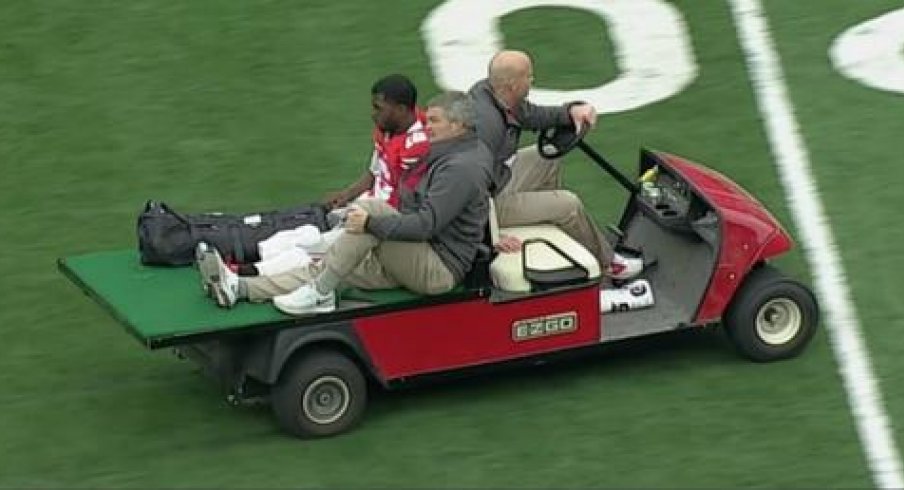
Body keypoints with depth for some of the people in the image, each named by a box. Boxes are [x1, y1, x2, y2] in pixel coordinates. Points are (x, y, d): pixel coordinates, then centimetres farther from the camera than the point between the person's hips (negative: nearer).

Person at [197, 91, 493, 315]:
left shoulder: (462, 168, -16)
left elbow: (427, 224, -25)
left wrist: (372, 223, -27)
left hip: (440, 269, -10)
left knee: (373, 208, -27)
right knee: (323, 268, -2)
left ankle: (321, 294, -23)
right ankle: (240, 288, -10)